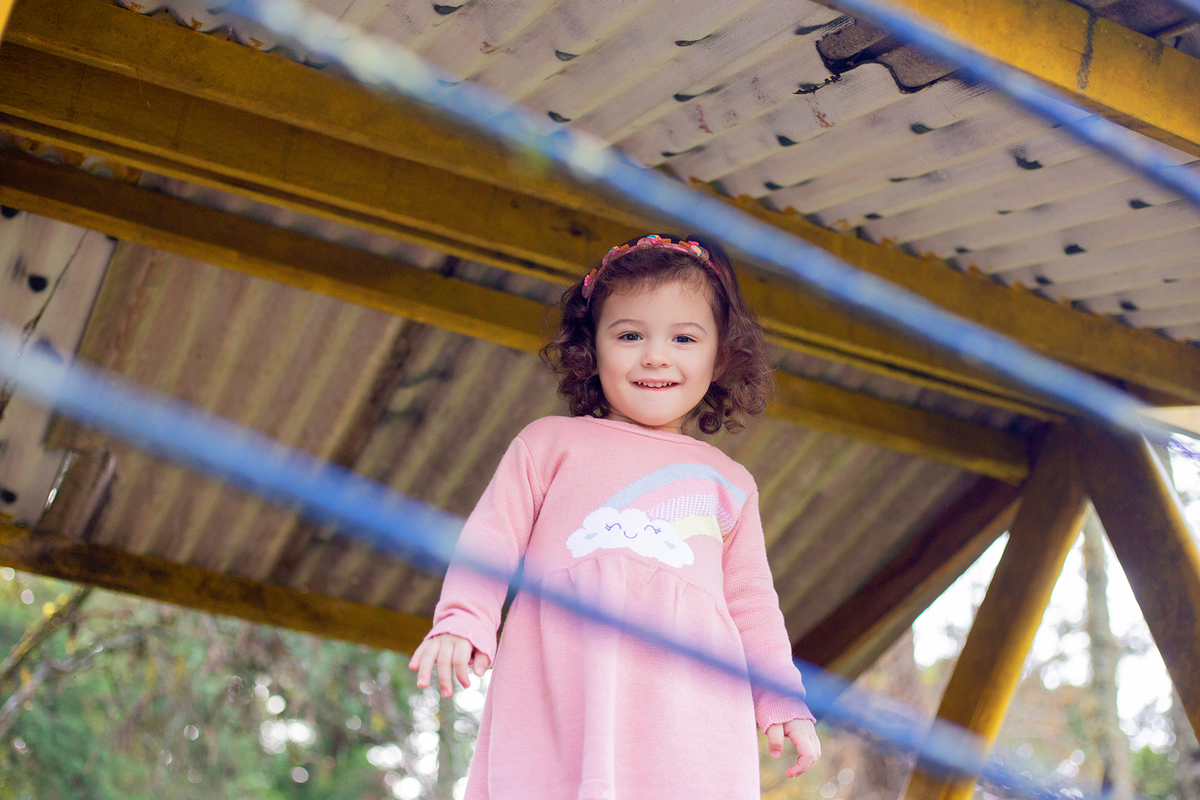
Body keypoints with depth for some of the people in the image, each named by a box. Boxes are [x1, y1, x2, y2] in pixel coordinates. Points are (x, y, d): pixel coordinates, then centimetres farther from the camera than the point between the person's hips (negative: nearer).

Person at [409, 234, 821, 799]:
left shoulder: (728, 481, 25)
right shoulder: (550, 441, 18)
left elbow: (751, 602, 26)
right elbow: (493, 535, 12)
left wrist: (784, 702, 19)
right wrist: (462, 621, -4)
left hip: (690, 699, 2)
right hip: (560, 685, -1)